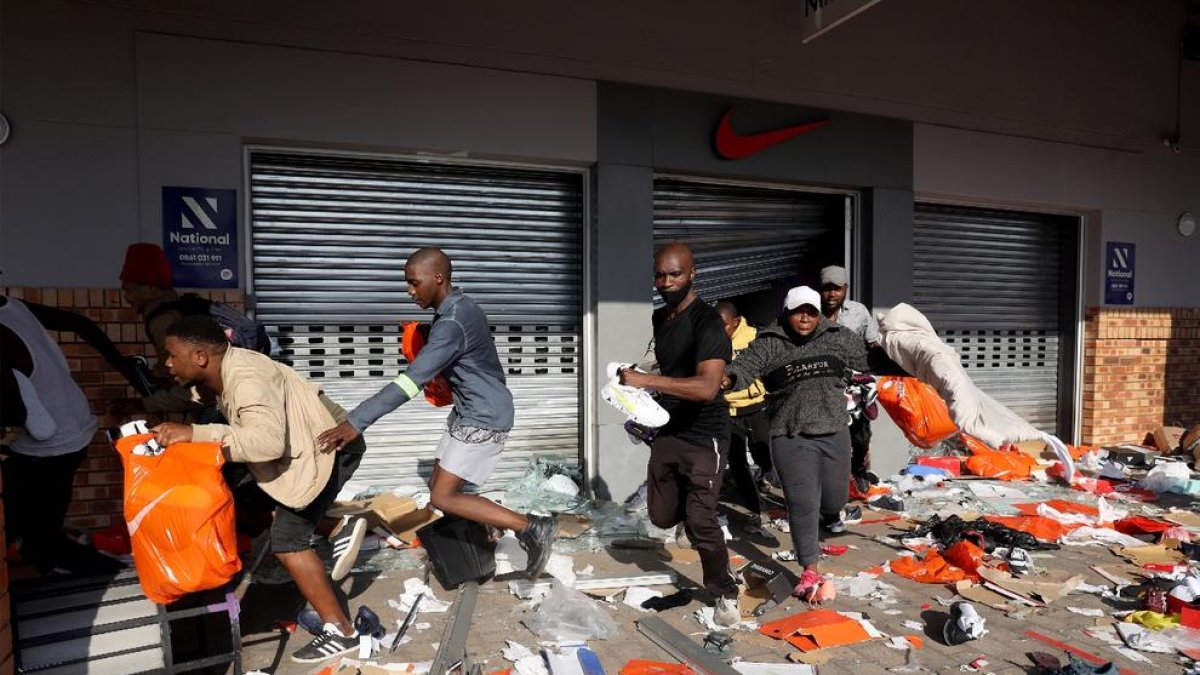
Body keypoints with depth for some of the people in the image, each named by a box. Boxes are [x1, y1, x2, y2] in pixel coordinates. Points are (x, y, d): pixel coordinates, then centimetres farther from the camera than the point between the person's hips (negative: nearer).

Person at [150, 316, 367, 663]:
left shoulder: (246, 378, -29)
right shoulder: (218, 371, 0)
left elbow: (268, 441, -41)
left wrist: (194, 434, -40)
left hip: (330, 447, -10)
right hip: (300, 444, 10)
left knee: (287, 538, -13)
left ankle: (341, 631, -6)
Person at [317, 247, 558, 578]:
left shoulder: (452, 322, -26)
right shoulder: (460, 307, 5)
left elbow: (412, 380, -34)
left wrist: (356, 422, -35)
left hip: (484, 418, -10)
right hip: (467, 412, 10)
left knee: (442, 498, -6)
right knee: (440, 486, 14)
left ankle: (533, 528, -1)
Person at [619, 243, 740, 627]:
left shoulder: (707, 322, -19)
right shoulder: (659, 318, 7)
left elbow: (707, 387, -32)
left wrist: (646, 381, -34)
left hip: (704, 436, -7)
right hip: (667, 430, 7)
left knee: (700, 521, -9)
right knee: (662, 515, 11)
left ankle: (725, 595, 14)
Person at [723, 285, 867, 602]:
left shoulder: (839, 338, 4)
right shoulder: (768, 344, -6)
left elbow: (867, 359, 19)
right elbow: (744, 365, -22)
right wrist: (728, 378, -43)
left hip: (834, 433, 4)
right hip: (792, 438, -3)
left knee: (835, 499, 15)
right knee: (803, 504, -7)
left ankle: (830, 517, 53)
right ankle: (810, 570, 6)